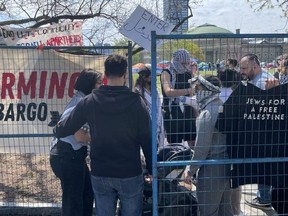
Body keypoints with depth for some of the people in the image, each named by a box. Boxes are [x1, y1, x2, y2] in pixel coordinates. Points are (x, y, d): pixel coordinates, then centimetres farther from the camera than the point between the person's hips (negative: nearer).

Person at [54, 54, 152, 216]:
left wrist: (58, 128, 29)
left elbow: (65, 129, 6)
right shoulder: (136, 101, -10)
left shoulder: (89, 101, -3)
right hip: (130, 174, -2)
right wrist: (152, 169, 2)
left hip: (100, 174, 3)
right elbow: (147, 140, -9)